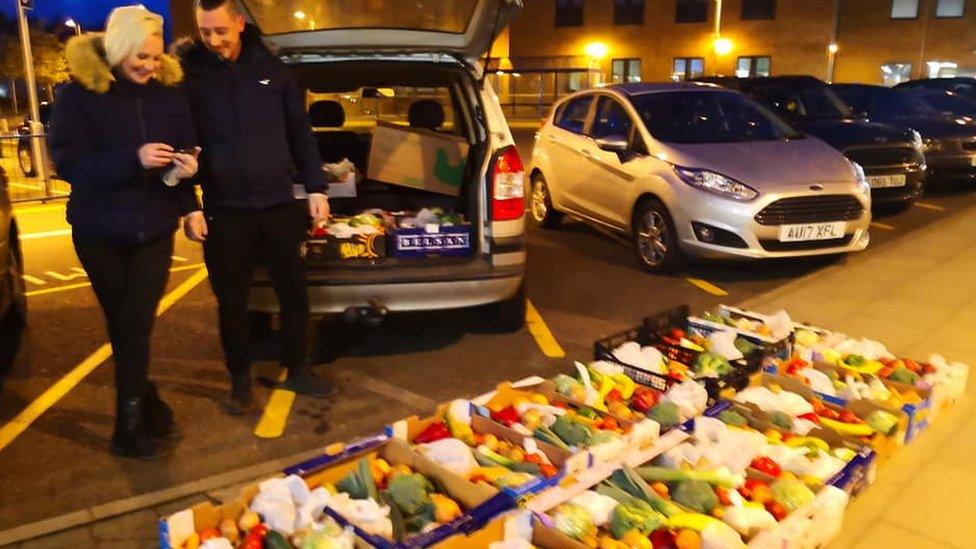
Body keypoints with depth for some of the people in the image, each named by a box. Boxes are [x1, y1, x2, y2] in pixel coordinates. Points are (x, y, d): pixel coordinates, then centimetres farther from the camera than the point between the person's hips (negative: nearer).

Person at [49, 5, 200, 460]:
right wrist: (134, 159, -27)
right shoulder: (81, 91, -8)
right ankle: (147, 404, 25)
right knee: (124, 326, 9)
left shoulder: (169, 90, 1)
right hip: (100, 230, -1)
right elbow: (67, 161, -14)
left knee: (135, 326, -2)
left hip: (154, 228, 1)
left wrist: (186, 166, -16)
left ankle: (132, 425, 9)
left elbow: (187, 149, 8)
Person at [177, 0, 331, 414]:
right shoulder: (189, 75, -1)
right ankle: (240, 380, 25)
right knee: (232, 301, 7)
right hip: (224, 212, -1)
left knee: (294, 291, 9)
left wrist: (315, 188, 4)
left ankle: (297, 370, 27)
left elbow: (300, 133, 8)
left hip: (279, 204, 2)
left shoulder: (270, 67, 5)